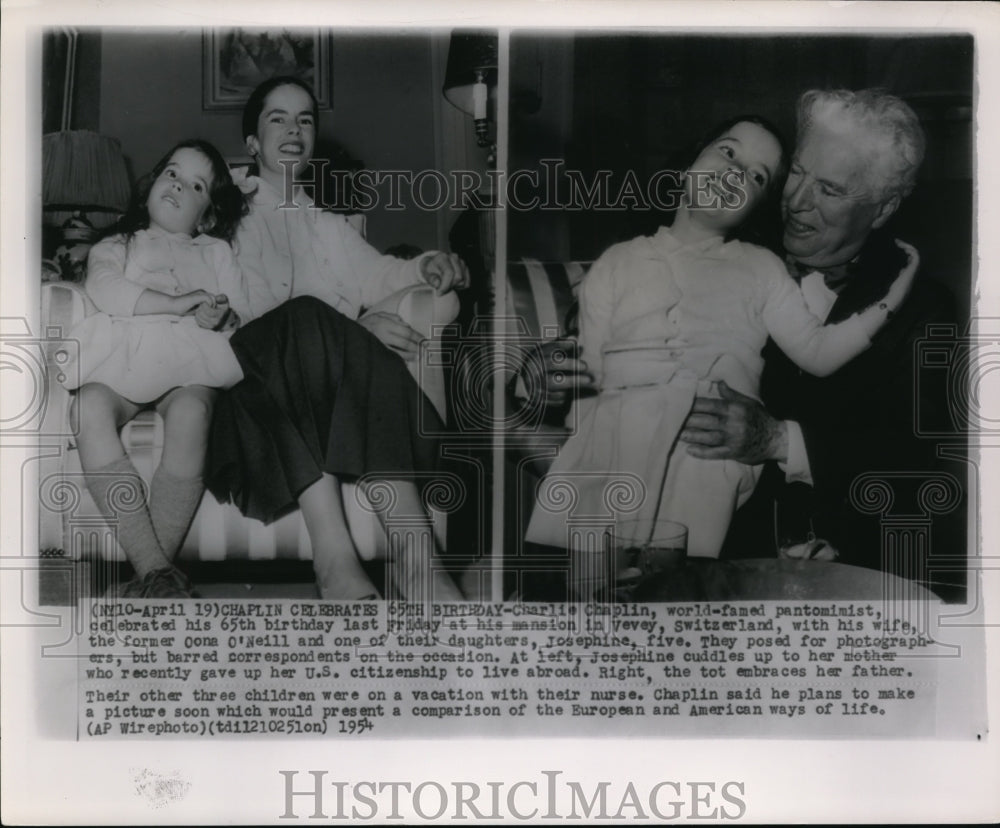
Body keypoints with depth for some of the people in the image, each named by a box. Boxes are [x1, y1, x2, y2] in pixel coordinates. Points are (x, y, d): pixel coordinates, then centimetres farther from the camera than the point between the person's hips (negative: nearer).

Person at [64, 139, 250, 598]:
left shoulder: (215, 251, 31)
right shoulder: (115, 247, 28)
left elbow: (243, 314, 17)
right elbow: (105, 290, 4)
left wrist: (221, 317, -9)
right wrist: (179, 304, -8)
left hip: (190, 360, 0)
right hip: (122, 360, 0)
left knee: (191, 408, -37)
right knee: (88, 405, -36)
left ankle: (150, 572, -40)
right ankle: (154, 568, -43)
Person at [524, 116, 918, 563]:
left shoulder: (760, 268, 25)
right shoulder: (617, 262, 23)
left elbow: (817, 351, 12)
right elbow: (589, 374, 16)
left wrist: (888, 303, 2)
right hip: (616, 427, 0)